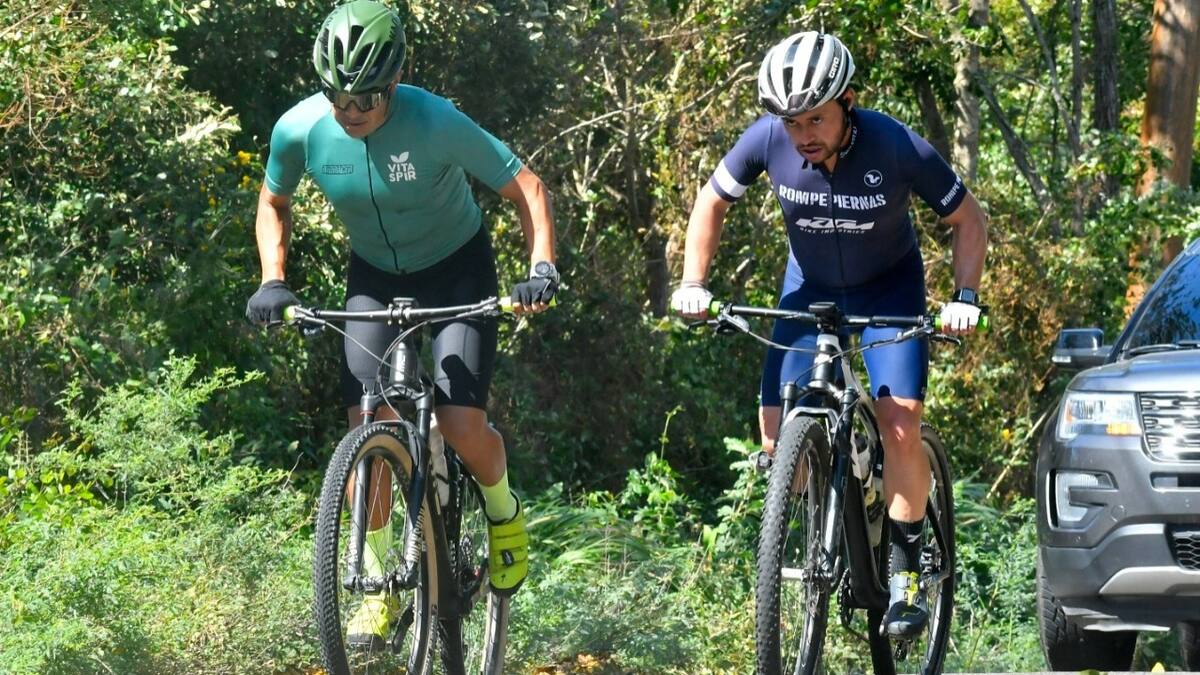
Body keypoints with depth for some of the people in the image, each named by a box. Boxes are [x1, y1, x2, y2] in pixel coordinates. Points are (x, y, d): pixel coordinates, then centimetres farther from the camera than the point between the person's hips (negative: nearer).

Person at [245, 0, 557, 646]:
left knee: (462, 426, -17)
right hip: (375, 277, 3)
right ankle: (381, 583, 4)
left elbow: (525, 187, -20)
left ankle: (503, 510, 17)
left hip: (457, 269, -3)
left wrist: (542, 267, -33)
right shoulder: (300, 130, -20)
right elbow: (274, 203, 1)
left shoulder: (436, 123, -30)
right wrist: (271, 281, -13)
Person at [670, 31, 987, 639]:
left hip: (888, 285, -3)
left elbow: (968, 221, -15)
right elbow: (712, 202, -5)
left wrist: (964, 298, -27)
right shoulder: (768, 139, -25)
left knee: (901, 424, -20)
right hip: (810, 285, 3)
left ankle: (904, 572, -6)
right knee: (778, 435, -9)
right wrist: (693, 283, -15)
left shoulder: (897, 148, -30)